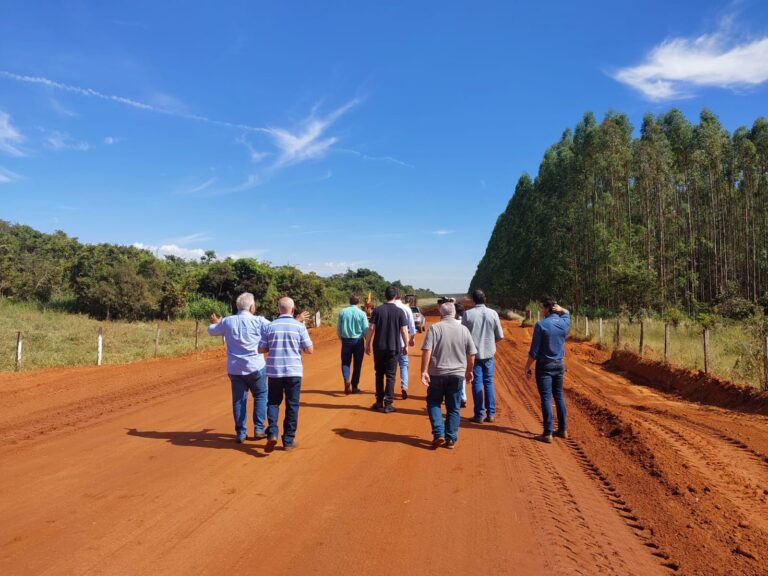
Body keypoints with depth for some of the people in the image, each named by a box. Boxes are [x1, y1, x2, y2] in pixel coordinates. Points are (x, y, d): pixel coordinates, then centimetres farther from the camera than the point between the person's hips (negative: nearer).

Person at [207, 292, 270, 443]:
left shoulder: (227, 321, -1)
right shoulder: (258, 321, -12)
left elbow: (212, 331, 16)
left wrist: (216, 323, 39)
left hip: (235, 369, 3)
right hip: (255, 368, -3)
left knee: (239, 400, 11)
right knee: (260, 396, 14)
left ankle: (241, 433, 14)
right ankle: (259, 429, 11)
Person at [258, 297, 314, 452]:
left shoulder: (270, 326, -1)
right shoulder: (299, 326, -5)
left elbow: (261, 349, 2)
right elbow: (310, 350, -5)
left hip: (274, 371, 1)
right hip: (294, 371, -1)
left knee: (273, 402, 16)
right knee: (292, 405, 10)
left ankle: (272, 433, -2)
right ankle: (289, 440, 15)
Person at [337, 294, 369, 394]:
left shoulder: (342, 312, -1)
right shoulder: (361, 313, -7)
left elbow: (338, 328, 4)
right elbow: (366, 329, -6)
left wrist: (341, 339, 18)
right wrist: (367, 341, 7)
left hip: (346, 340, 1)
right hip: (358, 341, -1)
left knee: (345, 362, 10)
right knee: (357, 364, 11)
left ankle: (346, 380, -16)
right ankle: (354, 387, 17)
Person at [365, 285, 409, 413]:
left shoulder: (377, 310, -3)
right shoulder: (399, 312, -4)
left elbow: (371, 328, -5)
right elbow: (404, 331, -5)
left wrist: (368, 344, 3)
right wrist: (406, 346, 6)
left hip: (378, 347, 1)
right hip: (394, 348, -1)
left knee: (379, 374, 14)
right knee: (390, 376, 5)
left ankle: (379, 402, 18)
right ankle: (388, 404, 4)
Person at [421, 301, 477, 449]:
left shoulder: (434, 328, -7)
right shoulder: (463, 330, 3)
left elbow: (427, 351, -16)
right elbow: (471, 354, 7)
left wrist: (424, 371, -13)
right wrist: (469, 371, 20)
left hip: (437, 373, -2)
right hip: (457, 374, 3)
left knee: (434, 403, 13)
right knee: (453, 407, 11)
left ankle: (439, 433, 2)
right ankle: (451, 439, 14)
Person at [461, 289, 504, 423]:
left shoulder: (468, 314, -10)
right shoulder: (493, 313, -4)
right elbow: (500, 335, -1)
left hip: (474, 353, -2)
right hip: (489, 353, 2)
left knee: (477, 383, 5)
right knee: (489, 383, 13)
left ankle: (479, 414, 8)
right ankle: (491, 413, 15)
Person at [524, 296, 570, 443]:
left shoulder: (541, 325, -16)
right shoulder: (564, 323, 1)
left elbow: (534, 351, -14)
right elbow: (567, 313, 28)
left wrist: (527, 367, -4)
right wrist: (560, 309, 5)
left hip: (545, 366, -6)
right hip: (559, 364, 6)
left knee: (546, 398, -4)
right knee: (559, 397, 15)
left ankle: (548, 434, -3)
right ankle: (563, 429, 22)